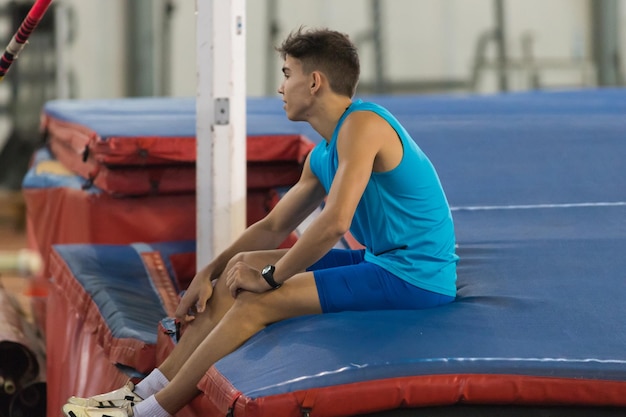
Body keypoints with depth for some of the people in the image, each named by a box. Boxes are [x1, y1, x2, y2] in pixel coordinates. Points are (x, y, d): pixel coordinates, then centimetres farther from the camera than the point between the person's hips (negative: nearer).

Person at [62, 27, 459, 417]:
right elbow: (272, 227, 20)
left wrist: (270, 277, -16)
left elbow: (334, 223, -26)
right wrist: (210, 274, 10)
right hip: (382, 260, 10)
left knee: (258, 302, -15)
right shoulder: (322, 156, 14)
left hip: (414, 278, -10)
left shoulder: (362, 125, -18)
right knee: (240, 274, 8)